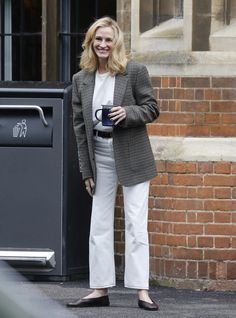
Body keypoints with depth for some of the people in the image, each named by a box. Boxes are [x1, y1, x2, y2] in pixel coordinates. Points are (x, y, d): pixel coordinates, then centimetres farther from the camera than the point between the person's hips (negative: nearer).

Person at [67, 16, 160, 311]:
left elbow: (152, 109, -2)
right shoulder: (81, 79, 4)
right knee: (99, 225, 7)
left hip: (132, 155, -4)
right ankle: (100, 290, 13)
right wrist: (86, 170, 3)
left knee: (136, 223, -3)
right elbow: (79, 124, 5)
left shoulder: (135, 71, -7)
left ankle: (142, 290, -1)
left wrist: (127, 113, -23)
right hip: (100, 154, 4)